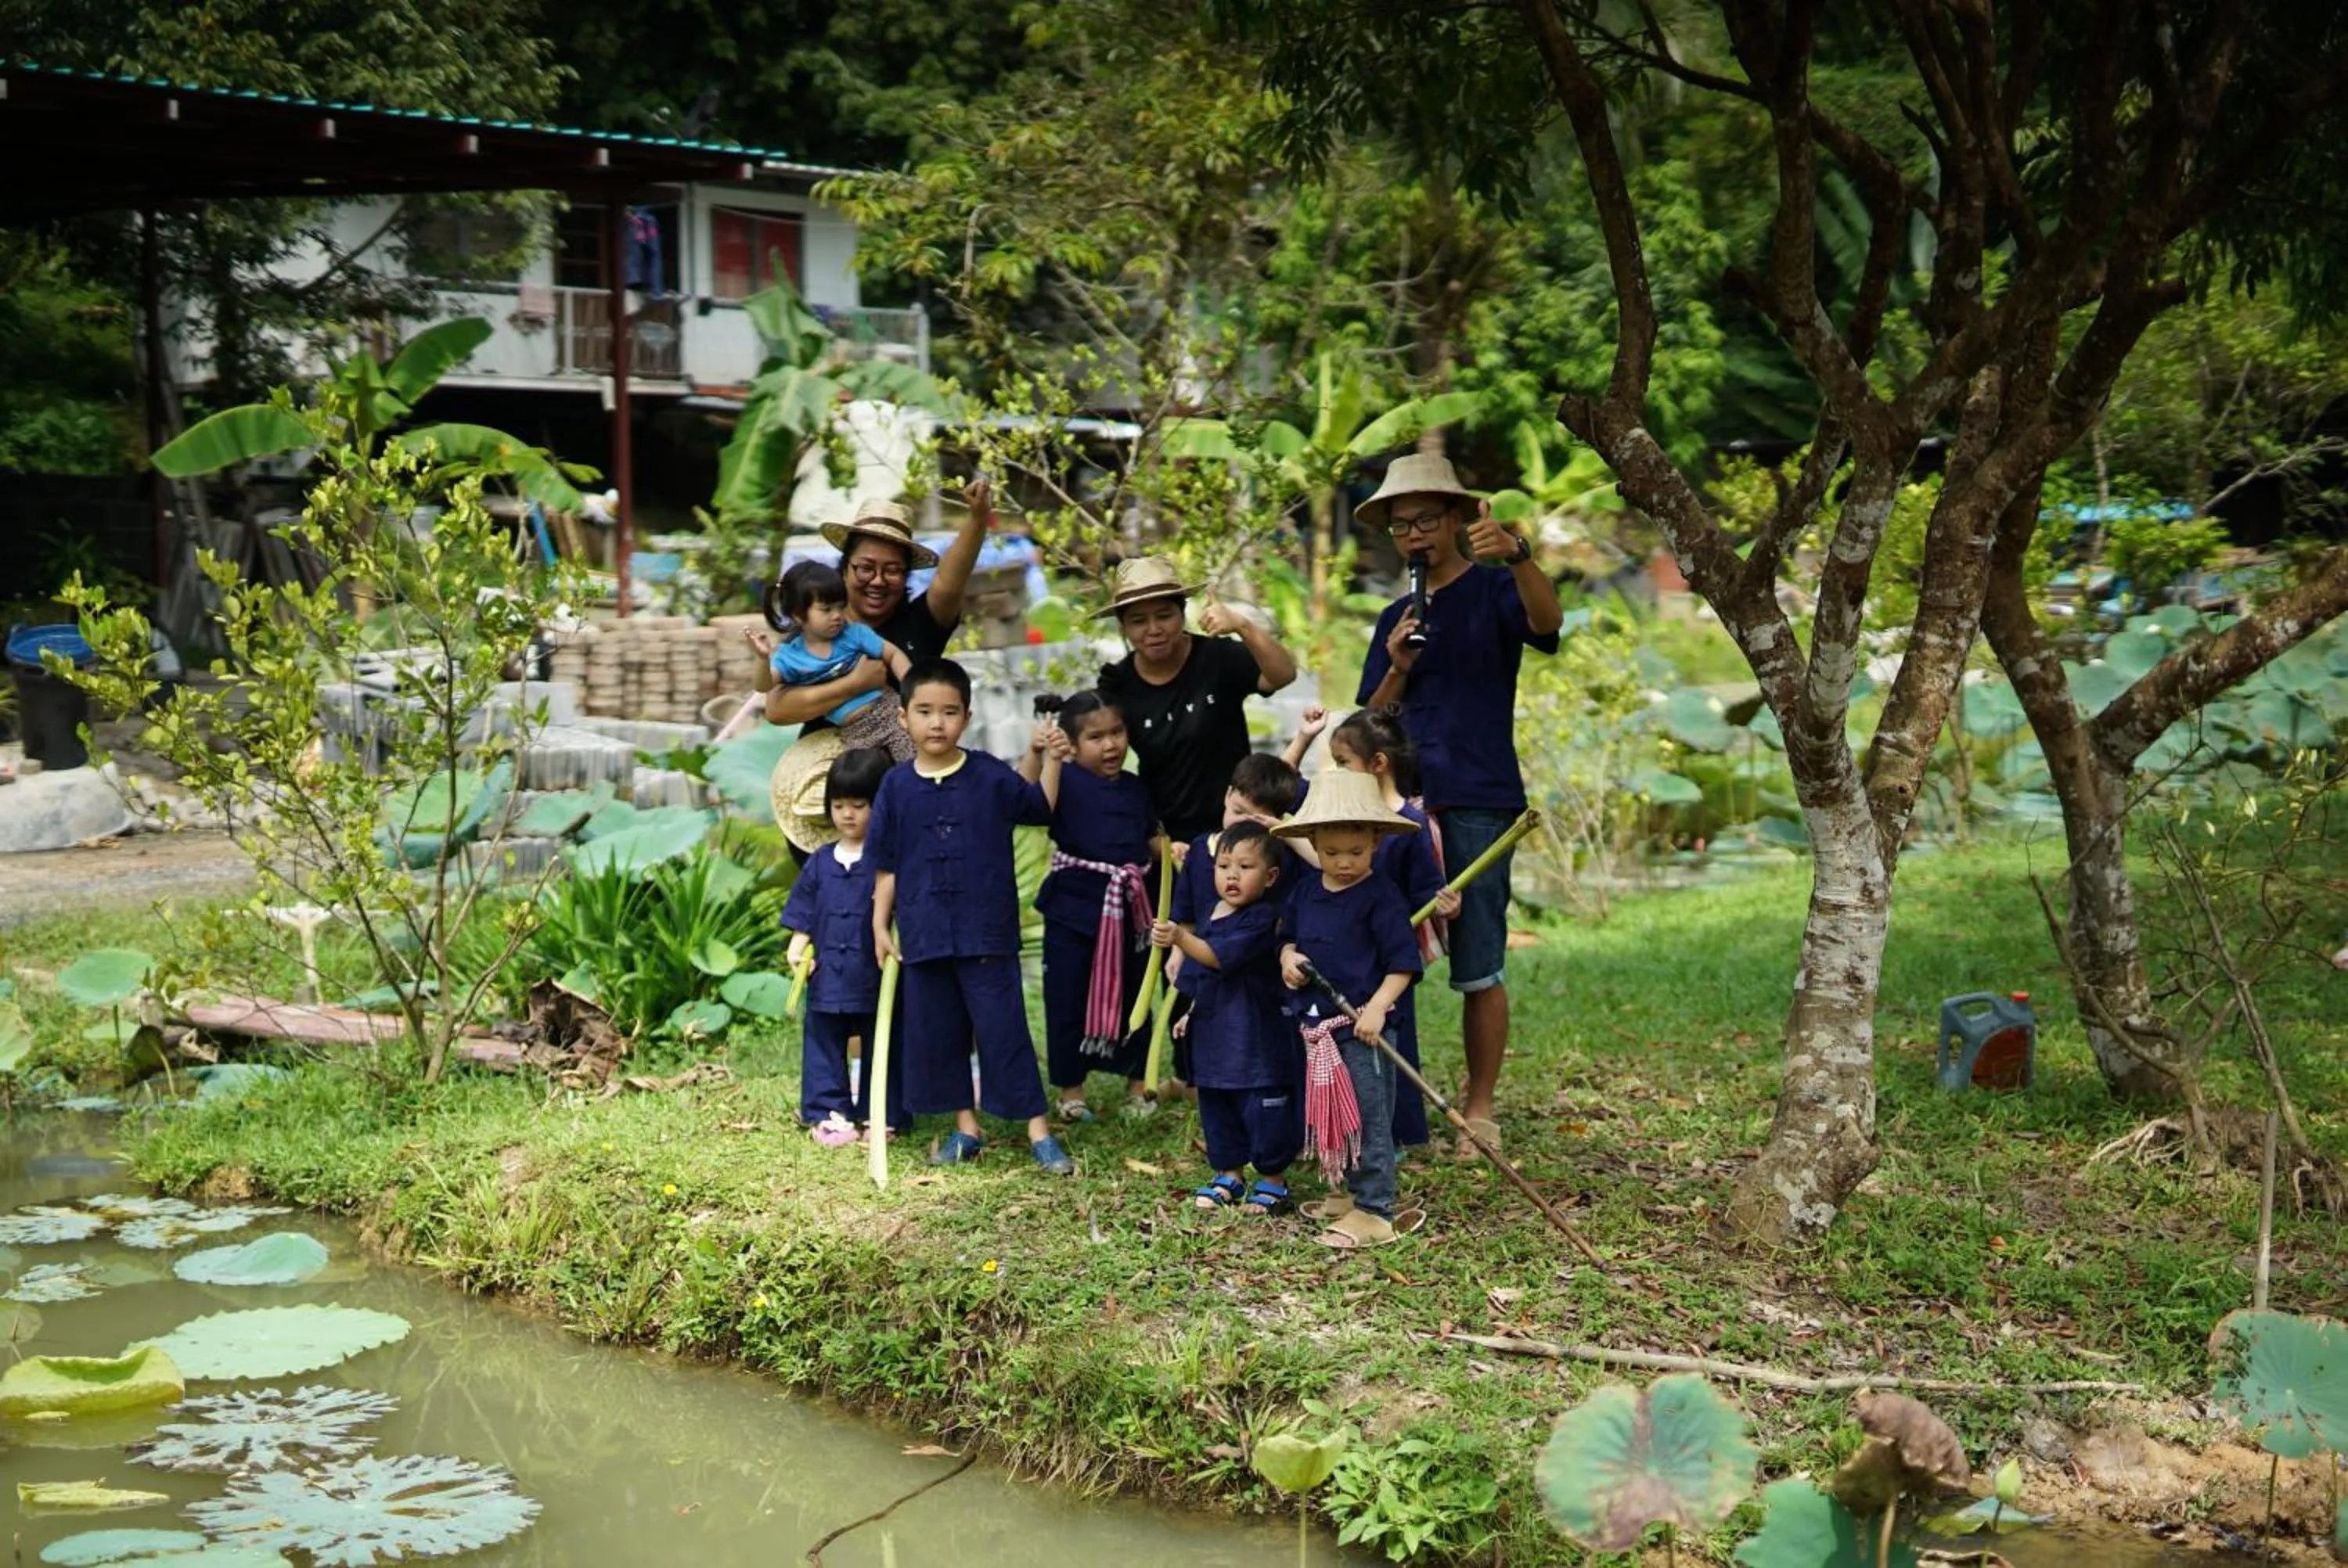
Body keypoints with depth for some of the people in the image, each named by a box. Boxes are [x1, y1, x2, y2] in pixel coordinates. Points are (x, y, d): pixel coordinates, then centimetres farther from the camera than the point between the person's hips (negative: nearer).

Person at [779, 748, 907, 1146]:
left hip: (875, 974, -4)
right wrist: (798, 947, 2)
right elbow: (804, 910, 13)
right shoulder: (821, 862, 9)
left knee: (882, 1045, 6)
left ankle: (883, 1115, 15)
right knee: (823, 1044, 8)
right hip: (829, 974, 4)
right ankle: (828, 1112, 16)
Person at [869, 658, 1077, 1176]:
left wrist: (1052, 758, -3)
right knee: (934, 1032, 9)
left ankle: (1038, 1130, 5)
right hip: (923, 934, 3)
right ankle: (965, 1128, 23)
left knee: (1005, 1030, -1)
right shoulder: (897, 787, 1)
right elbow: (886, 866, 6)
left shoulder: (991, 776, -3)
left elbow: (1041, 808, 9)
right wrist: (880, 927, 4)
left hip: (987, 933, -2)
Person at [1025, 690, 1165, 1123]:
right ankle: (1069, 1088, 18)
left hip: (1128, 910, 5)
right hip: (1073, 909, -4)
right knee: (1068, 1001, 3)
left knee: (1132, 997, 14)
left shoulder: (1134, 788, 9)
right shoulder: (1064, 780, -8)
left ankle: (1137, 1083, 29)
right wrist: (1035, 755, -35)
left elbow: (1153, 837, 19)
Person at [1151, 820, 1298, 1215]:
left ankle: (1272, 1181, 13)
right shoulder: (1211, 913, 11)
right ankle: (1228, 1176, 29)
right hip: (1213, 1034, 8)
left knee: (1262, 1107, -1)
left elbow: (1220, 956, -28)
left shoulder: (1262, 918, -16)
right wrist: (1193, 1009, 24)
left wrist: (1181, 939, -37)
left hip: (1256, 1038, -8)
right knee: (1216, 1108, 15)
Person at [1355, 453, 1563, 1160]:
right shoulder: (1396, 619, 17)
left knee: (1480, 969, -3)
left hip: (1477, 803, -5)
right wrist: (1397, 669, -4)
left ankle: (1479, 1109, 5)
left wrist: (1518, 556, -41)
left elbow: (1547, 622, -23)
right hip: (1403, 801, 6)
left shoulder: (1492, 589, 1)